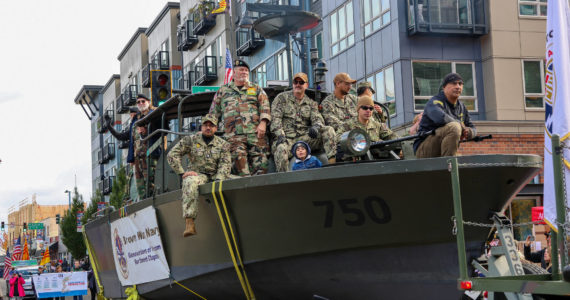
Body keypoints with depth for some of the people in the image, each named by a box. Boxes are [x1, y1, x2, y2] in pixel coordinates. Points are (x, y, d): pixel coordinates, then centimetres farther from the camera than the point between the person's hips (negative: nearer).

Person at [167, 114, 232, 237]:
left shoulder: (223, 144, 11)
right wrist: (182, 173, -9)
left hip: (215, 176, 2)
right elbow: (172, 155, 2)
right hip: (196, 174, -2)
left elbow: (225, 164, -1)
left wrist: (218, 180, -20)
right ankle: (189, 223, -46)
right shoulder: (190, 140, 6)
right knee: (190, 183, -39)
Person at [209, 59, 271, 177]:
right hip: (233, 134, 0)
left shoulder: (256, 89, 22)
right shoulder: (223, 91, 23)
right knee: (238, 157, -20)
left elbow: (265, 107, 10)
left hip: (255, 132, 0)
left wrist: (263, 123, -5)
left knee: (260, 162, -13)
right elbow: (214, 112, 24)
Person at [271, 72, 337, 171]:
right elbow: (275, 118, 0)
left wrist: (316, 126, -21)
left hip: (304, 137, 3)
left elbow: (317, 118, 6)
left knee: (328, 130, -18)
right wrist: (280, 135, -18)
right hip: (286, 138, -3)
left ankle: (332, 161, -32)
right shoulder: (281, 98, 11)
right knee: (281, 149, -39)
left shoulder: (311, 103, 21)